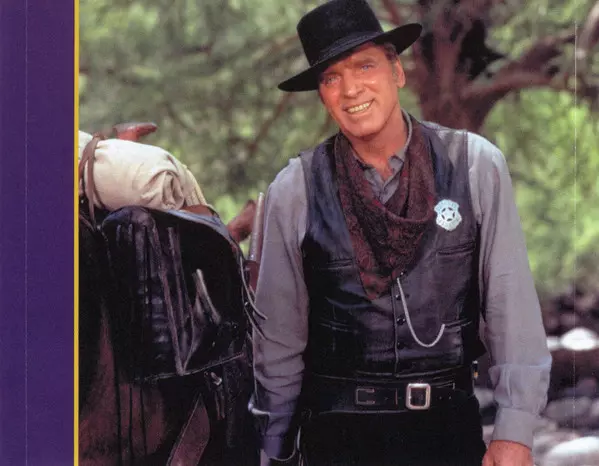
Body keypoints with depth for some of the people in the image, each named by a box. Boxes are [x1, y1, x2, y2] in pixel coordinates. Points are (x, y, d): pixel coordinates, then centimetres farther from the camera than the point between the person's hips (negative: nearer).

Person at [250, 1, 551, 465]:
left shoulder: (477, 165, -4)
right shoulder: (294, 192, -4)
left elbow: (510, 301, -4)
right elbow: (279, 337, 3)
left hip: (451, 423, 1)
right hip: (339, 429, 0)